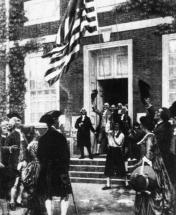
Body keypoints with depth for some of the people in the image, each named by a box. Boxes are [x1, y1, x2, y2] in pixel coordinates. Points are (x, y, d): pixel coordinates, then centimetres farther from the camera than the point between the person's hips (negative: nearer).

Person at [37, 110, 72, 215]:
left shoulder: (42, 138, 0)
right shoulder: (60, 137, -12)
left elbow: (39, 155, 6)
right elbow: (66, 154, -8)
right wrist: (66, 166, 5)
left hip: (46, 171, 4)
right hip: (60, 171, -4)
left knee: (48, 196, 11)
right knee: (64, 196, 7)